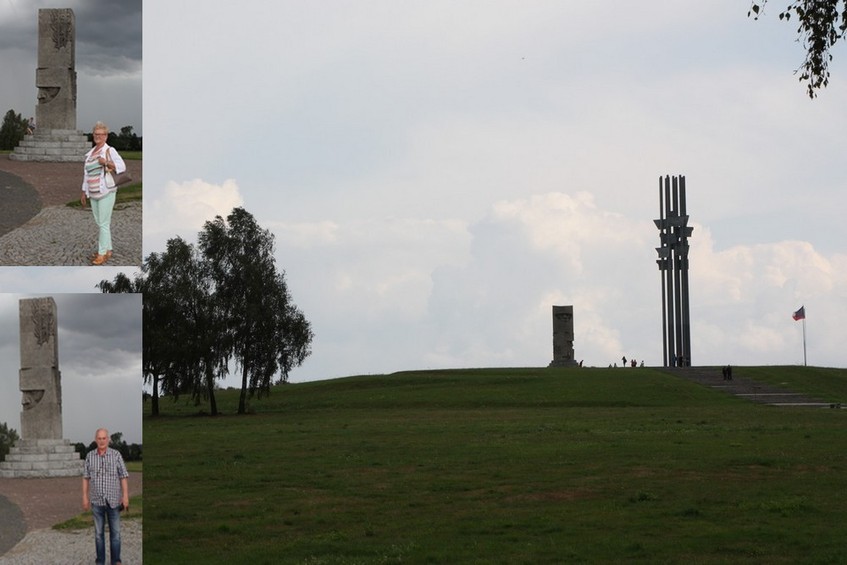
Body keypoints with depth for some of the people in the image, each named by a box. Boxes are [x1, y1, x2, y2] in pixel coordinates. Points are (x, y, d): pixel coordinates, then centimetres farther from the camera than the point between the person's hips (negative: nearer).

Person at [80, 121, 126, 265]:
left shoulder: (109, 151, -8)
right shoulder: (91, 153, 15)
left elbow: (121, 166, -19)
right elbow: (86, 173, 19)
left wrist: (106, 162, -32)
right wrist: (84, 193, 18)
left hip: (106, 193, -8)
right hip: (94, 194, 8)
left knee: (104, 224, -5)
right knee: (100, 223, 12)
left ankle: (102, 253, -1)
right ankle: (108, 250, 22)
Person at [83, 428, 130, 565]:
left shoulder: (116, 454, -5)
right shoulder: (90, 456, 0)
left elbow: (123, 477, -4)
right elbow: (86, 478, 4)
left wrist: (125, 496, -11)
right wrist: (85, 497, -1)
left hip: (113, 501, -1)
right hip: (97, 501, 1)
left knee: (115, 531, 3)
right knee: (98, 532, 6)